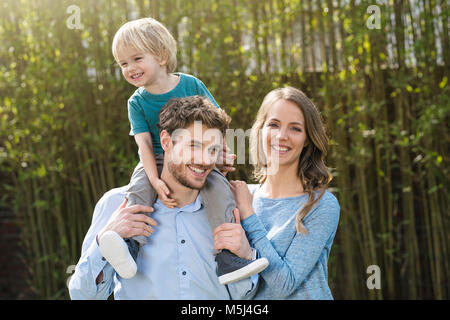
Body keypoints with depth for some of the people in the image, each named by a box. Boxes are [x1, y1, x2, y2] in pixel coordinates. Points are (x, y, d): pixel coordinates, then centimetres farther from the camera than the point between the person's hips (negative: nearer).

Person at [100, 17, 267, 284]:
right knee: (139, 188, -30)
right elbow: (144, 144, -8)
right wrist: (155, 181, -23)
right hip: (158, 161, 1)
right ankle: (130, 246, -42)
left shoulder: (191, 85, -1)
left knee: (219, 190, -28)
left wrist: (223, 153, -6)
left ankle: (228, 257, -29)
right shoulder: (137, 102, 0)